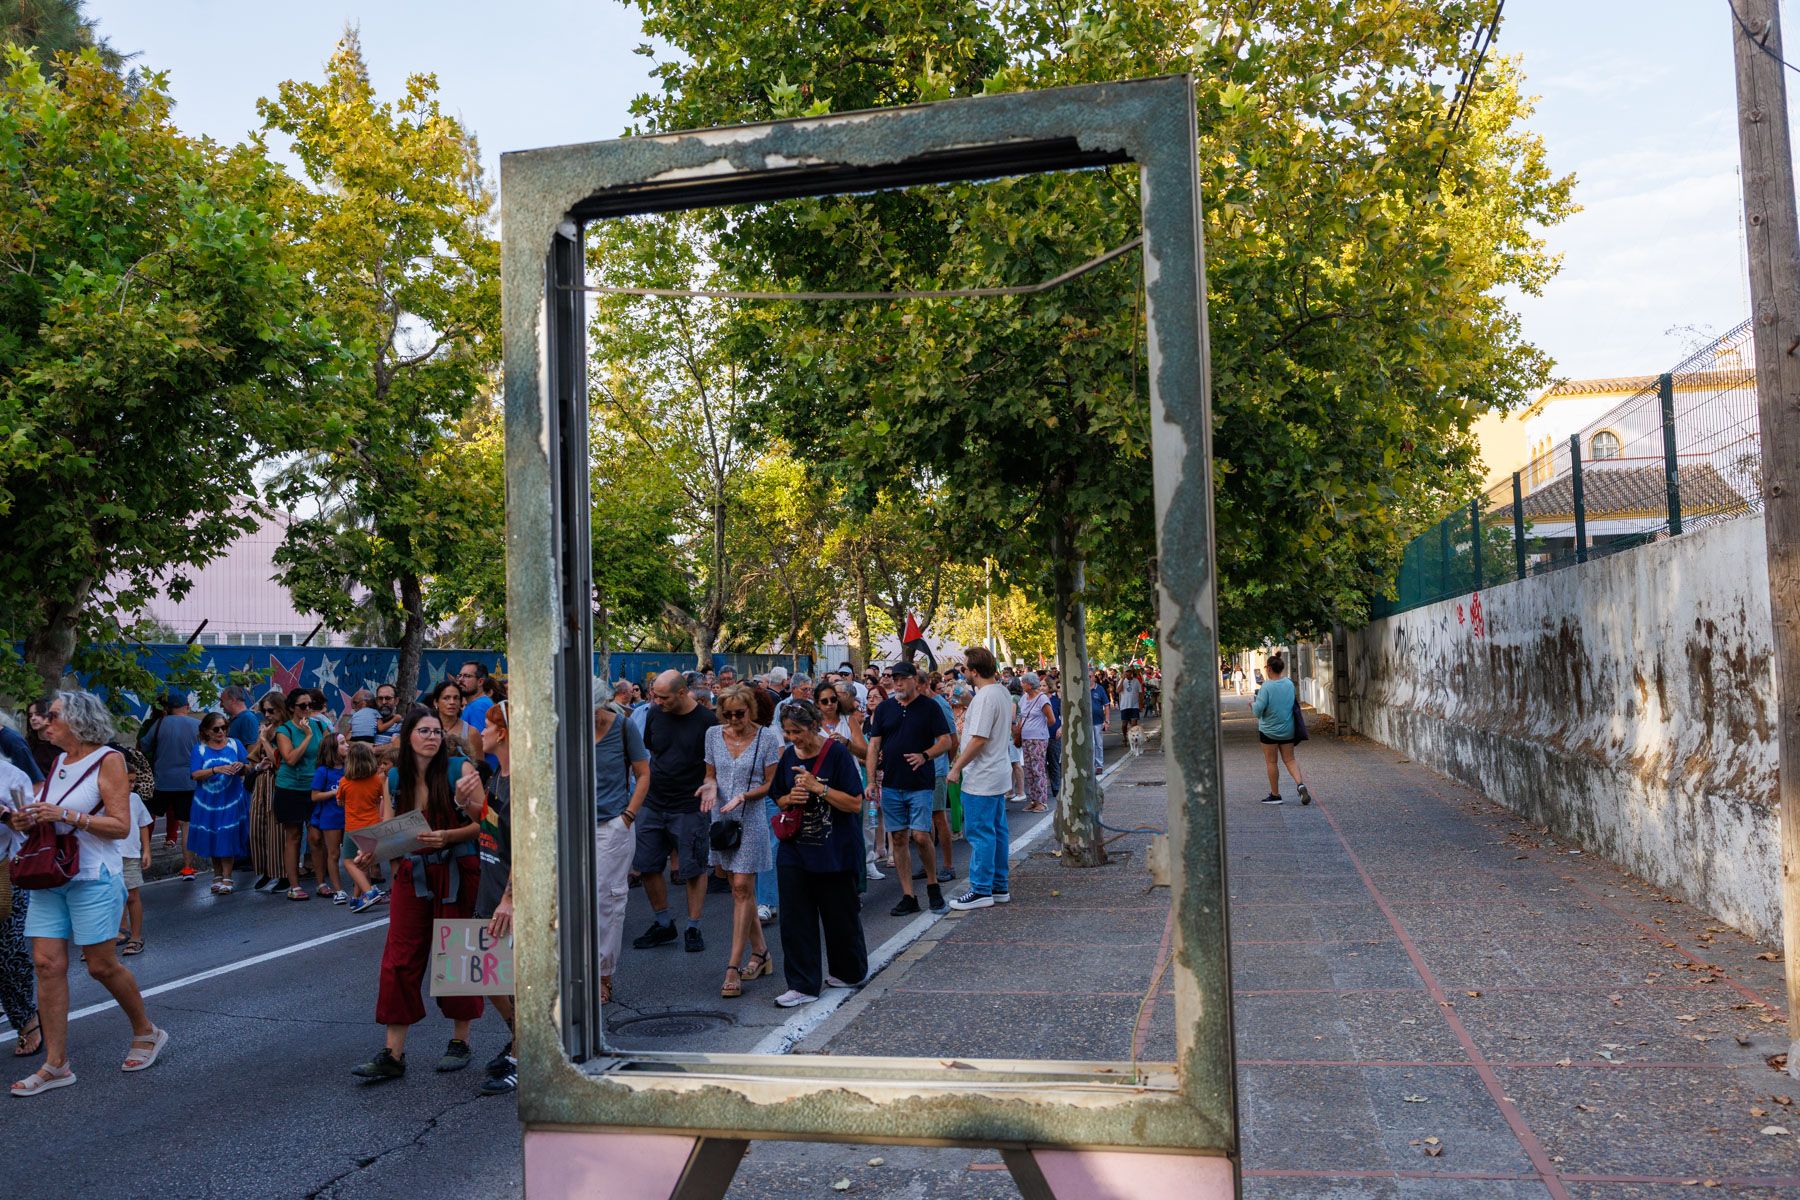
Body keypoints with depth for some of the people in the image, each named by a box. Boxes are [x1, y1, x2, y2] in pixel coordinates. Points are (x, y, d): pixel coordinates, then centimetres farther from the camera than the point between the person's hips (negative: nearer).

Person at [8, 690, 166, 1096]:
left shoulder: (107, 759, -8)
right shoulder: (58, 762, 11)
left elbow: (121, 825, -14)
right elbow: (46, 818, 20)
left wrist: (65, 815, -21)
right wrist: (25, 821, -2)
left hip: (93, 877, -6)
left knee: (102, 965, 1)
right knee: (47, 964, 0)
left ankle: (147, 1033, 22)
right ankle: (55, 1063, 6)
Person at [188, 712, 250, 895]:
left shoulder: (235, 744, 4)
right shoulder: (199, 749, 3)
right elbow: (195, 775, -9)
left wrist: (242, 766, -18)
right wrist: (216, 770, -22)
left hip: (231, 800, -1)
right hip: (207, 802, 1)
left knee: (228, 838, -3)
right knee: (212, 838, 9)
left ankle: (227, 878, 3)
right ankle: (217, 875, 23)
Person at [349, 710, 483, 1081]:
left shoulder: (459, 768, -5)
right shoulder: (394, 779, 7)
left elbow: (483, 823, -9)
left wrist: (447, 836, -23)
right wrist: (371, 853, -12)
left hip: (456, 873, -3)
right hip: (411, 874, 4)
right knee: (400, 959, 1)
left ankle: (460, 1042, 20)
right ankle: (393, 1054, 6)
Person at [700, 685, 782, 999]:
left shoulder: (767, 738, -6)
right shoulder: (714, 734, 6)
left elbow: (772, 783, -4)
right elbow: (710, 774, 13)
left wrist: (743, 796, -19)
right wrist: (710, 786, -10)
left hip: (751, 819, -5)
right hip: (722, 818, 5)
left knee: (742, 888, -8)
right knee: (739, 888, 10)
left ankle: (734, 967, -6)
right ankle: (760, 953, 22)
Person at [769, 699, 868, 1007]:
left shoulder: (837, 754, -11)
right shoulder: (789, 756, 6)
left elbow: (855, 803, -15)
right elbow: (779, 799, 18)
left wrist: (817, 787, -22)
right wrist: (791, 799, -6)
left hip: (834, 851, -5)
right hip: (794, 851, 5)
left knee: (840, 915, 8)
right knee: (795, 918, 1)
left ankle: (849, 972, 30)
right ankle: (803, 984, 9)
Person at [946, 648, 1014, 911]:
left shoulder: (984, 697, -21)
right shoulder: (1003, 692, 11)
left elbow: (979, 739, -24)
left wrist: (957, 768, -17)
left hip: (981, 779, -10)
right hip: (999, 774, 10)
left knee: (980, 834, -3)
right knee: (997, 832, 14)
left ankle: (981, 890, 2)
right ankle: (999, 887, 22)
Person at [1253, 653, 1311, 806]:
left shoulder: (1266, 687, -19)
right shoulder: (1290, 683, -1)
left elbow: (1258, 710, -20)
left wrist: (1252, 704, 2)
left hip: (1269, 731, -5)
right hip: (1288, 730, 5)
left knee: (1271, 762, 7)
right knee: (1290, 760, 13)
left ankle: (1275, 795, 15)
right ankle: (1300, 784, -9)